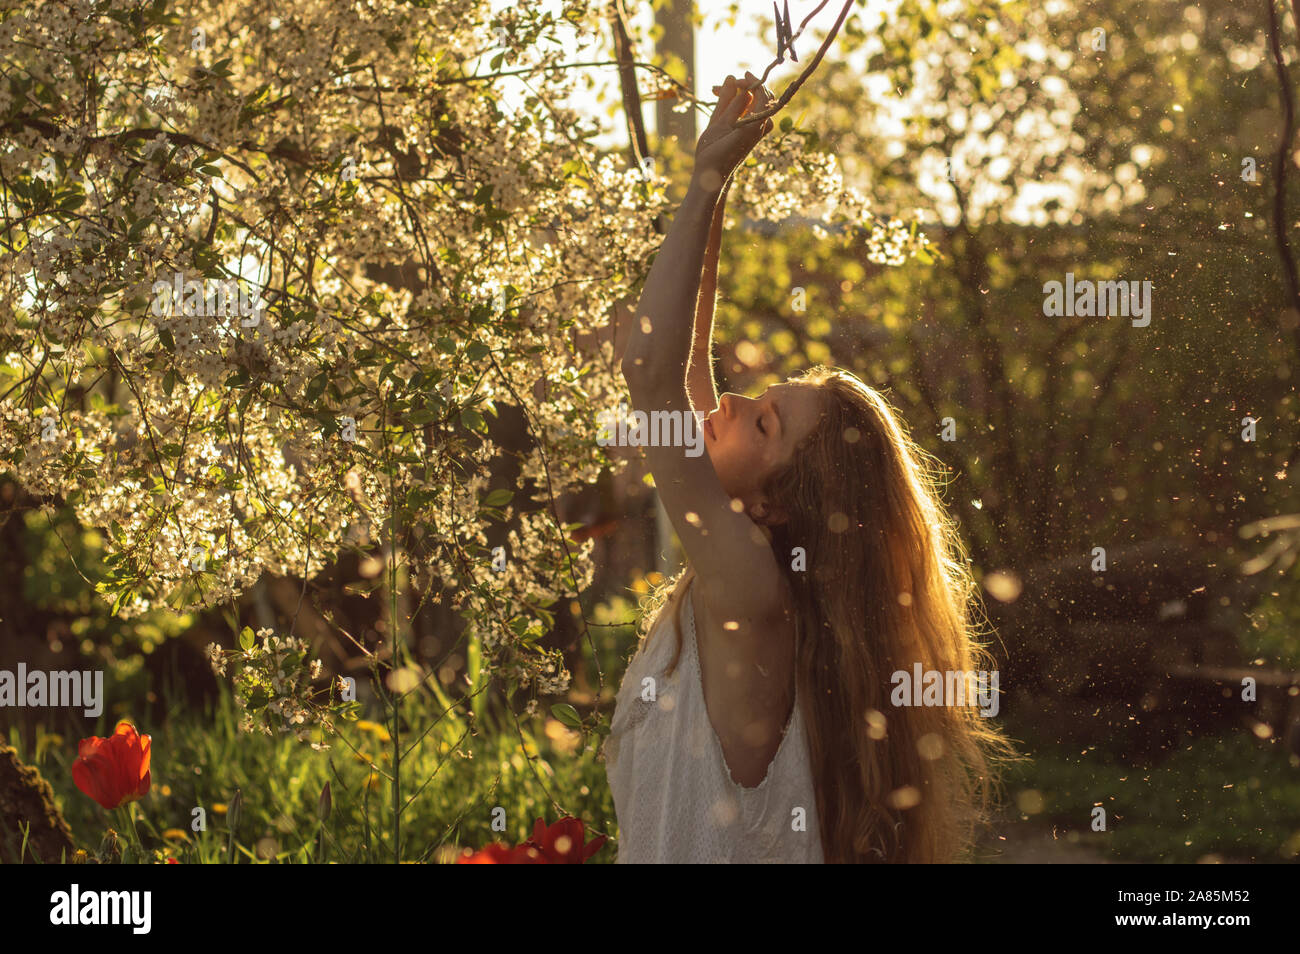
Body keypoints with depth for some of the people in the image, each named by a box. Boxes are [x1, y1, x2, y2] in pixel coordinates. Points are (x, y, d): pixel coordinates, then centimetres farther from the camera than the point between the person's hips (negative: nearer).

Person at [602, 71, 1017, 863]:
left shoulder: (749, 590, -24)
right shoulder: (736, 574, 0)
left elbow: (650, 371, -31)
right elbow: (683, 367, 7)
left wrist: (709, 179, -26)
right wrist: (714, 183, 4)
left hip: (705, 853, -8)